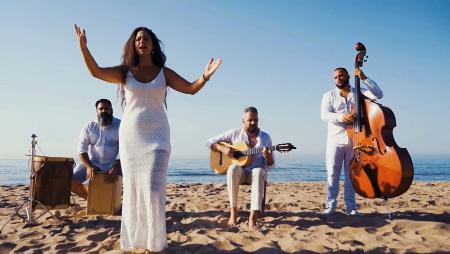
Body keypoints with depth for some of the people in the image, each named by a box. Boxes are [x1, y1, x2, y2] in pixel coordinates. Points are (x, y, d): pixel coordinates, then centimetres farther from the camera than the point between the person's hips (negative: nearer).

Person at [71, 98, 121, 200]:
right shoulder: (89, 127, 1)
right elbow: (82, 149, -4)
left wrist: (115, 168, -27)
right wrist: (89, 167, -21)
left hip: (113, 164, -2)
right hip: (92, 163, 2)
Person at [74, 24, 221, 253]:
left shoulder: (164, 73, 5)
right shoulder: (125, 72, 6)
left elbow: (191, 88, -1)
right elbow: (96, 71, -7)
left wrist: (205, 76, -20)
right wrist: (83, 46, -20)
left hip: (156, 135, -2)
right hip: (130, 136, 2)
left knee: (152, 189, -11)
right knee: (132, 189, 6)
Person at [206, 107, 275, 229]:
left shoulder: (265, 137, 6)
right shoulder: (234, 133, 4)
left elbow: (271, 165, 5)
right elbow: (210, 142, 5)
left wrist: (268, 157, -19)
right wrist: (223, 148, -13)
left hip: (257, 172, 0)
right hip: (240, 172, 0)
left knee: (258, 171, -38)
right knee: (233, 169, -37)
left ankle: (253, 216, -45)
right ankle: (233, 211, -28)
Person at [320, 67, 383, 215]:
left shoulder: (358, 93, 12)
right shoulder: (329, 95, 9)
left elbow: (378, 94, -3)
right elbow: (324, 115, -6)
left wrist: (364, 78, -11)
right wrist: (341, 117, -24)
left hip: (354, 140, 1)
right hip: (335, 140, 0)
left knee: (351, 174, 4)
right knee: (332, 173, -2)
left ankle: (350, 206, 10)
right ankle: (330, 205, 4)